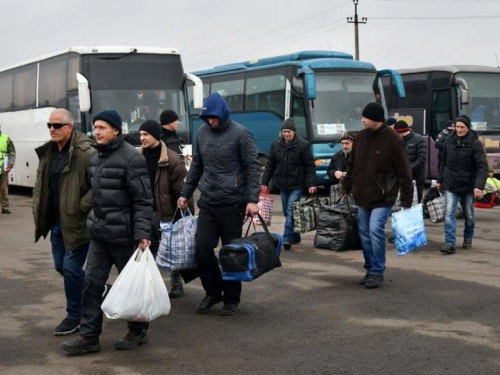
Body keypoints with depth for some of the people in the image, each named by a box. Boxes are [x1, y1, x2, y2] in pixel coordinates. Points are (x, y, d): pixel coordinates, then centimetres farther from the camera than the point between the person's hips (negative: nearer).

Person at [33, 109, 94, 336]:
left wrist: (81, 208, -20)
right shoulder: (48, 152, 8)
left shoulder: (86, 152, -18)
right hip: (57, 221, 8)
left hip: (77, 222, -8)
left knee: (71, 268, -4)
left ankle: (74, 316, 13)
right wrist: (39, 211, 9)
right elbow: (41, 183, 19)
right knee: (61, 266, 17)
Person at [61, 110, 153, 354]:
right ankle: (89, 336, 10)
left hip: (123, 235, -7)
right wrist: (94, 222, 17)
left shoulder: (131, 158, -13)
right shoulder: (95, 158, 11)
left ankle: (138, 332, 22)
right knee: (92, 282, 4)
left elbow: (143, 200, -15)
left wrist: (142, 233, -20)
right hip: (99, 233, 7)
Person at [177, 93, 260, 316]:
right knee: (202, 249, 1)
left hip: (232, 203, -5)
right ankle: (213, 292, 20)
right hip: (207, 202, 5)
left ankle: (232, 299, 17)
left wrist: (253, 199, -17)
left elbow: (253, 167, -9)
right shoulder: (203, 132, 8)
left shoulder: (240, 134, -8)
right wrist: (185, 193, 15)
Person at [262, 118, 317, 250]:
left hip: (296, 186, -5)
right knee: (287, 212, 12)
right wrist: (265, 182, 7)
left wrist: (311, 184, -16)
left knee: (291, 211, -13)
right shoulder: (276, 144, 5)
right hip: (282, 185, 5)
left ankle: (287, 238, -15)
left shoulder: (303, 145, -8)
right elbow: (270, 165, 10)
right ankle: (295, 237, 25)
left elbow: (310, 166, -8)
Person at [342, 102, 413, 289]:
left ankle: (377, 272, -6)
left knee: (375, 229, -16)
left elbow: (404, 171, -12)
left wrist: (406, 199, -14)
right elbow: (352, 164, 15)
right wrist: (346, 187, 15)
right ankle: (370, 269, 23)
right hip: (362, 196, 6)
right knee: (365, 232, 10)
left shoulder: (393, 140, -14)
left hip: (383, 197, -6)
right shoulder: (360, 137, 4)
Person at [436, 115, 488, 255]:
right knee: (450, 213, -9)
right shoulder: (450, 141, 1)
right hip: (450, 185, 2)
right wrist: (440, 179, 15)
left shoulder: (475, 143, -11)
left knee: (469, 215, 13)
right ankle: (450, 243, -12)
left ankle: (468, 239, 34)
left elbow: (482, 166, -18)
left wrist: (479, 186, -28)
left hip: (468, 185, -2)